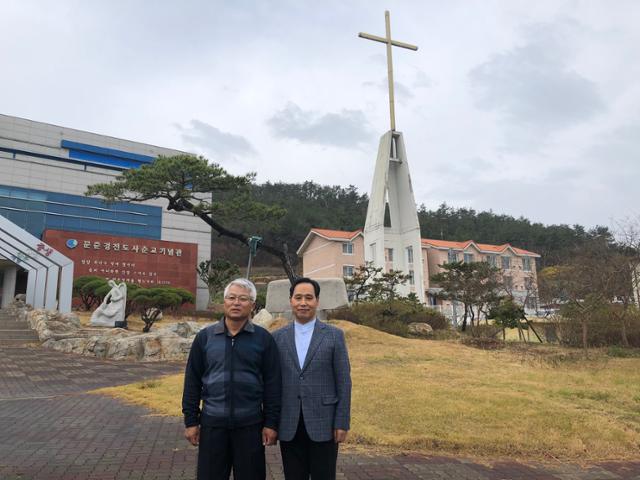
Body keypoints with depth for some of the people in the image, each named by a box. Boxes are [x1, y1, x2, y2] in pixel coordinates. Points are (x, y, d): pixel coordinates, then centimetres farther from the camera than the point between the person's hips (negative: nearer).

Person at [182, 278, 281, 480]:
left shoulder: (263, 338, -2)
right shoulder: (205, 337, 2)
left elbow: (272, 384, -1)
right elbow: (192, 381, 5)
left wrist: (271, 423, -3)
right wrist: (191, 420, 3)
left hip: (250, 425, -1)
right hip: (212, 423, 1)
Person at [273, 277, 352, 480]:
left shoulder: (334, 335, -1)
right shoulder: (277, 337, 5)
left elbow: (343, 382, -1)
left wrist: (342, 423, -5)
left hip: (323, 424, -1)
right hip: (289, 426, 2)